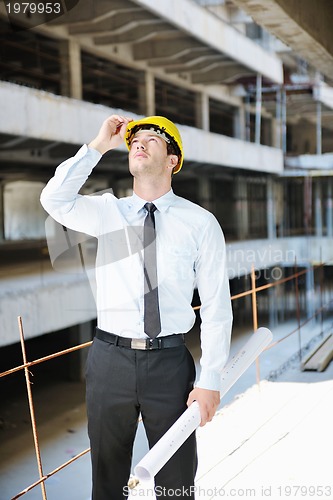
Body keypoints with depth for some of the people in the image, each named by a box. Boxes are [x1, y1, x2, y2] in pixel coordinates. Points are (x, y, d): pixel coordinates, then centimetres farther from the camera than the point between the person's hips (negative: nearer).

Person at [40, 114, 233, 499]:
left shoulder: (200, 222, -2)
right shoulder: (107, 212, 5)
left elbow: (217, 307, -4)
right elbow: (54, 200, -13)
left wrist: (210, 381, -8)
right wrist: (98, 147, -13)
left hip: (170, 362, -1)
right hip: (110, 357, 2)